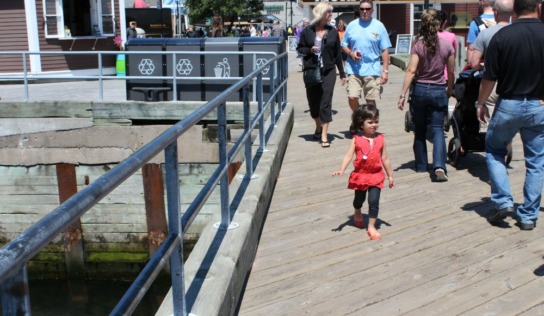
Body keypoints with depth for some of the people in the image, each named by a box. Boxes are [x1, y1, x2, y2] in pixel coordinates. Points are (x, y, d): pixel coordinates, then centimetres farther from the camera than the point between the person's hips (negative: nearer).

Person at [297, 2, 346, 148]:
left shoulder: (333, 32, 3)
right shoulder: (307, 31, -1)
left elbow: (337, 53, 7)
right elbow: (299, 48, 8)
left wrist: (342, 73, 8)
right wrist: (309, 50, -13)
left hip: (328, 71, 0)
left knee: (326, 102, -6)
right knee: (313, 101, 11)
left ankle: (324, 136, -3)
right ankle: (318, 126, 37)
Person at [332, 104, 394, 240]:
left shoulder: (380, 139, -3)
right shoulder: (356, 140, -8)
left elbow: (385, 159, 4)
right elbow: (349, 155, -14)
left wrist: (390, 175, 8)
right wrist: (342, 169, -28)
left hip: (376, 175, 0)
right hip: (360, 175, 0)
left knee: (374, 201, -8)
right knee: (359, 199, 19)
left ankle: (371, 226, 4)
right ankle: (357, 214, 51)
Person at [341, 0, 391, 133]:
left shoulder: (379, 26, 3)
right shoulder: (352, 25, 7)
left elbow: (384, 50, 3)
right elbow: (344, 45, 14)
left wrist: (385, 70, -3)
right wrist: (351, 53, -8)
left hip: (372, 69, -1)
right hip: (354, 69, 1)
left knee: (371, 101, 3)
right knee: (352, 97, -9)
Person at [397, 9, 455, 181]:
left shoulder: (418, 45, -7)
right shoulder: (447, 44, -2)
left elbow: (411, 71, -14)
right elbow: (451, 72, 4)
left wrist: (403, 94, -12)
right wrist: (450, 90, 20)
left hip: (420, 90, 0)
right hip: (439, 91, 0)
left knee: (419, 130, 14)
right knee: (438, 130, 0)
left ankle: (421, 165, 21)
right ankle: (439, 166, -18)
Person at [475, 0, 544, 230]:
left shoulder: (502, 36, -11)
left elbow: (489, 77, -7)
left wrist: (480, 103, 6)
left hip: (508, 105, -1)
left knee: (493, 150, 20)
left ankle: (503, 201, 9)